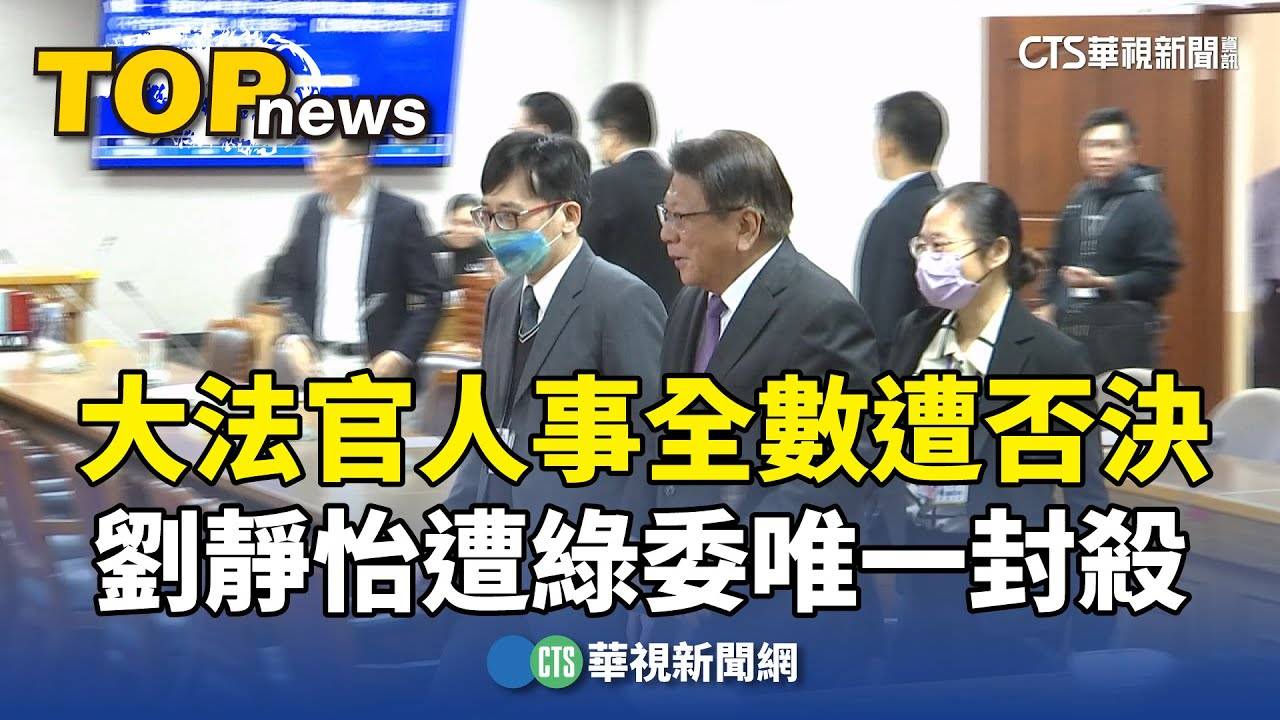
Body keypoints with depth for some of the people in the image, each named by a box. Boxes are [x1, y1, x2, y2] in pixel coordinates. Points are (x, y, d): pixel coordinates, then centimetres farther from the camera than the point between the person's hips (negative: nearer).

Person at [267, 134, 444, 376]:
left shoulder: (401, 214, -6)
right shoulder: (310, 210, 7)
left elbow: (429, 296, -5)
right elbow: (284, 281, 14)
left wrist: (401, 355, -15)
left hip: (377, 364, -4)